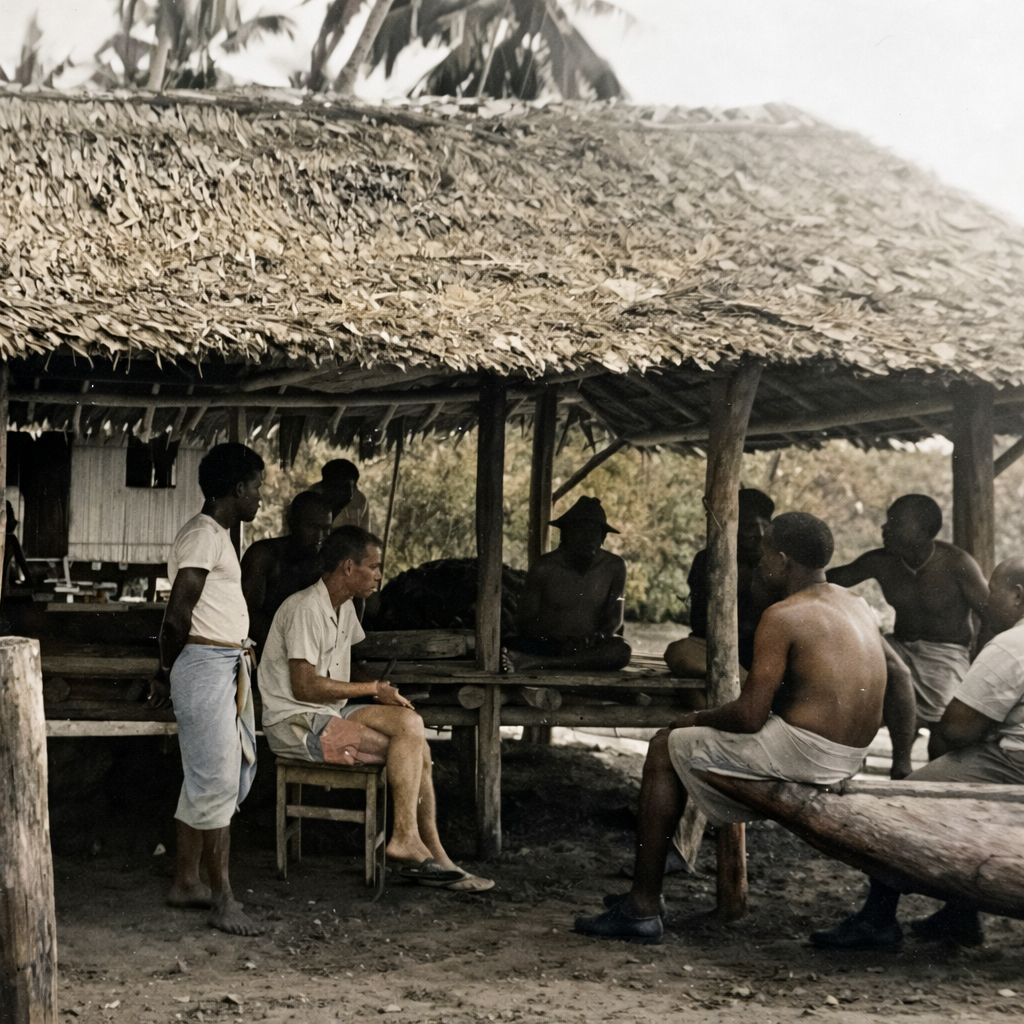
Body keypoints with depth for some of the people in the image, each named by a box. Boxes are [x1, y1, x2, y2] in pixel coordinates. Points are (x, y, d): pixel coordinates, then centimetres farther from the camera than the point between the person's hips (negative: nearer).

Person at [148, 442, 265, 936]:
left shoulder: (218, 535, 18)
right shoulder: (203, 535, -14)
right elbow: (178, 613, -17)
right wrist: (168, 669, -5)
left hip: (227, 668, 10)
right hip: (205, 666, -10)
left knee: (207, 779, 14)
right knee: (216, 780, -6)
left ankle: (185, 882, 22)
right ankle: (222, 898, -1)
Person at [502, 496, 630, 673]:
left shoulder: (613, 567, 3)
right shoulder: (544, 568, -3)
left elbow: (615, 617, 5)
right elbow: (527, 620, -2)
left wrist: (596, 637, -19)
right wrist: (561, 645, -21)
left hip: (590, 647, 2)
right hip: (547, 645, -2)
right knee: (513, 646, -31)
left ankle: (533, 662, -41)